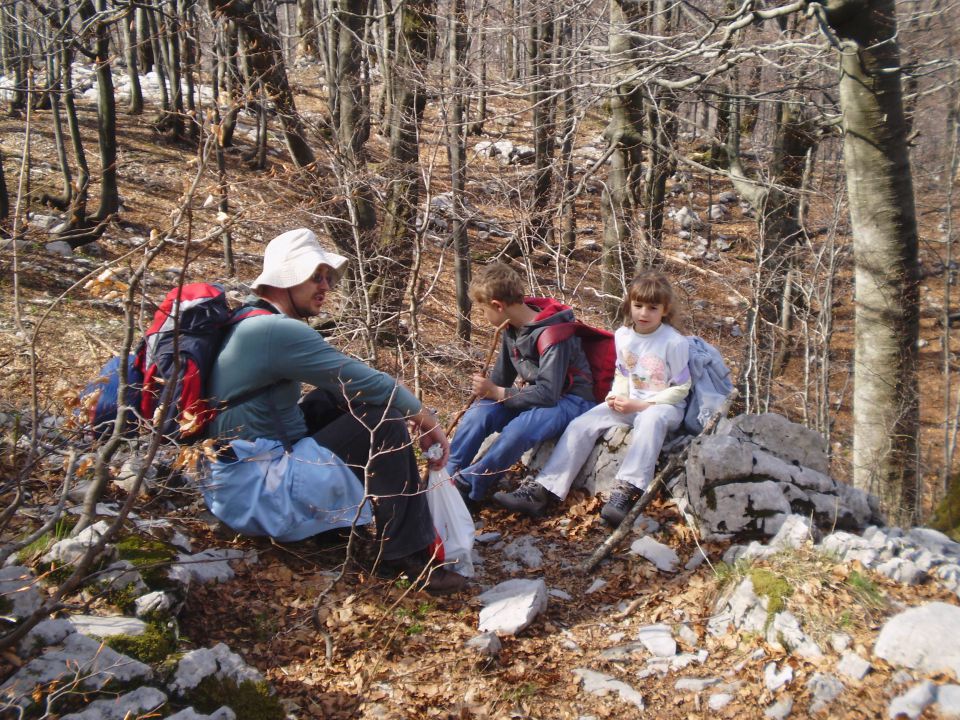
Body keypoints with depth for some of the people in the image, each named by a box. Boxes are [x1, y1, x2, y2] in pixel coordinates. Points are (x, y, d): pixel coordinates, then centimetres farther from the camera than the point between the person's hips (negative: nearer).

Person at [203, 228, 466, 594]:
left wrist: (410, 411, 9)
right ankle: (407, 553, -9)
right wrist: (424, 418, -5)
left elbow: (347, 381, 17)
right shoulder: (278, 331, -20)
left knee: (342, 397, 13)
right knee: (384, 420, -16)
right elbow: (365, 379, -19)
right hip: (259, 492, -10)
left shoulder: (251, 323, 12)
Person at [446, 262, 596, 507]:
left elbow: (548, 393, -30)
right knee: (479, 412, -17)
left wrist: (497, 393, -23)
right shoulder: (512, 327, 1)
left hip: (570, 399, -8)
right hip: (534, 393, 8)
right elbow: (502, 376, 15)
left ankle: (467, 488, -22)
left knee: (520, 428, -35)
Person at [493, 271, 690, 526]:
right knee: (581, 425, -16)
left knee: (650, 419, -42)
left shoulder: (674, 343, -13)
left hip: (665, 405, -5)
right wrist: (618, 396, -5)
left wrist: (642, 405, -17)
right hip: (629, 403, 5)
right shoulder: (622, 336, 4)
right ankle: (541, 490, -24)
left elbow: (681, 388, -9)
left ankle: (627, 491, -46)